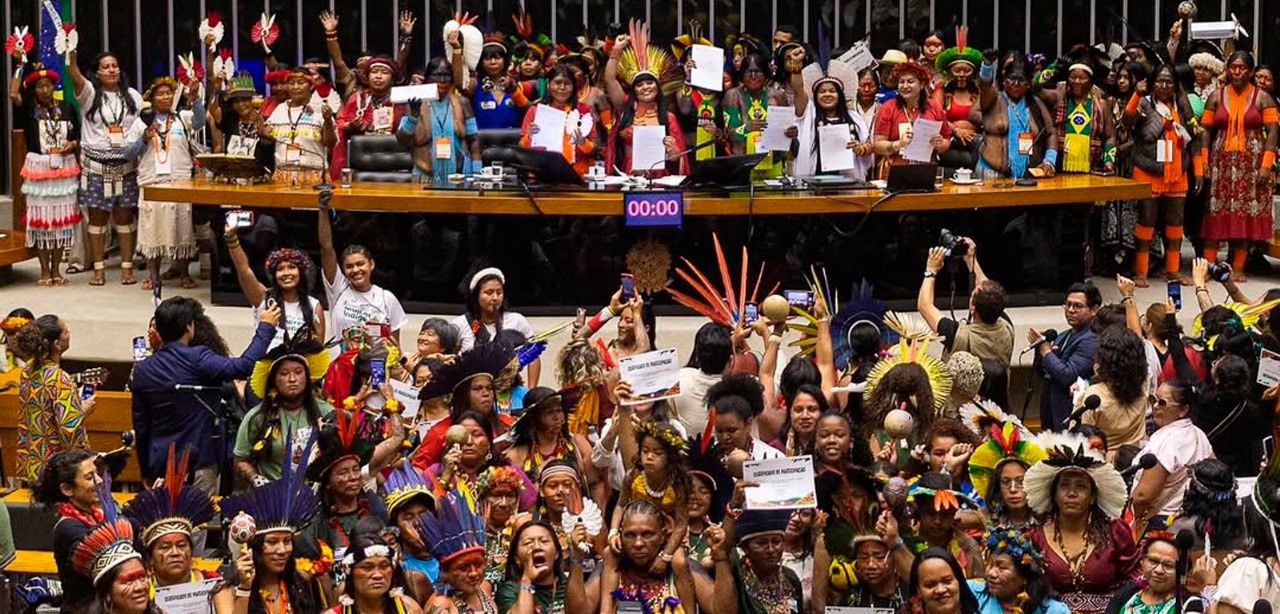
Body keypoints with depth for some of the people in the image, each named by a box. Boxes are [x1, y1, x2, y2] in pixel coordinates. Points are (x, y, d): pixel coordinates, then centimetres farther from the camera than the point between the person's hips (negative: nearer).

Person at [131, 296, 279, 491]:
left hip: (160, 467, 5)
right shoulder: (197, 360, -14)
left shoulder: (141, 370, 5)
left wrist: (146, 471, 19)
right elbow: (243, 366, -21)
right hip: (198, 465, -5)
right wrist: (265, 328, -7)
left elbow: (140, 425, 10)